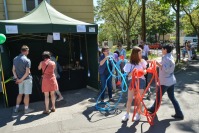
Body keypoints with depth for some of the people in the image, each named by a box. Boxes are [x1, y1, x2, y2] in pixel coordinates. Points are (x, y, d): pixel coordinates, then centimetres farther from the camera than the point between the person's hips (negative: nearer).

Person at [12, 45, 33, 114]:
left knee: (20, 93, 19)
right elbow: (27, 72, -20)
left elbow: (13, 70, 3)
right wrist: (21, 79, -12)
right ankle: (26, 109, 11)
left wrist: (17, 78, -1)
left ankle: (17, 108, 25)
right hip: (27, 79, -6)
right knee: (26, 94, 3)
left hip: (19, 79, 6)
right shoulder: (27, 60, -16)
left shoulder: (15, 59, 4)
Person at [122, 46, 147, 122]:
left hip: (140, 81, 0)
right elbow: (129, 75, -1)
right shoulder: (130, 63, 0)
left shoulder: (142, 61, 3)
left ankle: (138, 114, 24)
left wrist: (144, 71, -16)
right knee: (129, 99, 5)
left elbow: (145, 71, 6)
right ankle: (127, 114, 18)